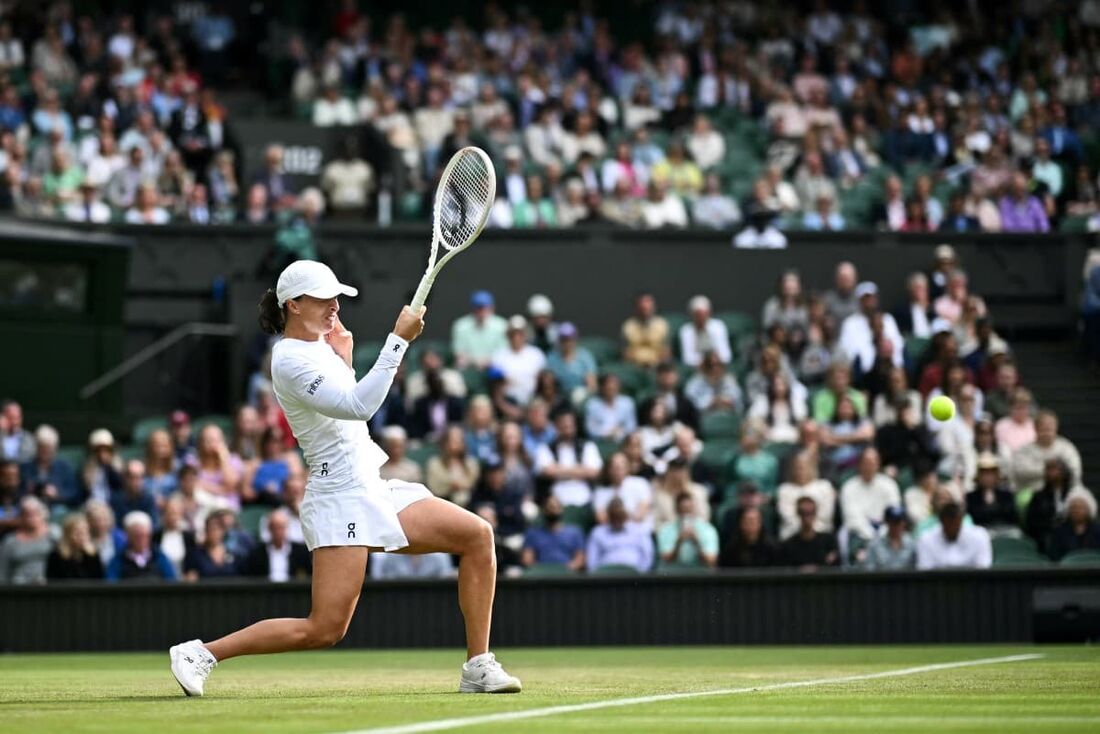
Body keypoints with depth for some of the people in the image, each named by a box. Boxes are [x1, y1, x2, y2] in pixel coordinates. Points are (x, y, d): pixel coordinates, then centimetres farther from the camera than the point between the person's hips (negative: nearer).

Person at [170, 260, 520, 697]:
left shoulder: (318, 346, 14)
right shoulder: (291, 359, -15)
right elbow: (359, 406, -26)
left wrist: (343, 359, 15)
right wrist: (398, 340, -25)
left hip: (375, 489, 10)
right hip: (341, 499, -10)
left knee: (477, 535, 3)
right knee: (324, 629, -16)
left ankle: (478, 668, 4)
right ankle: (199, 654, -6)